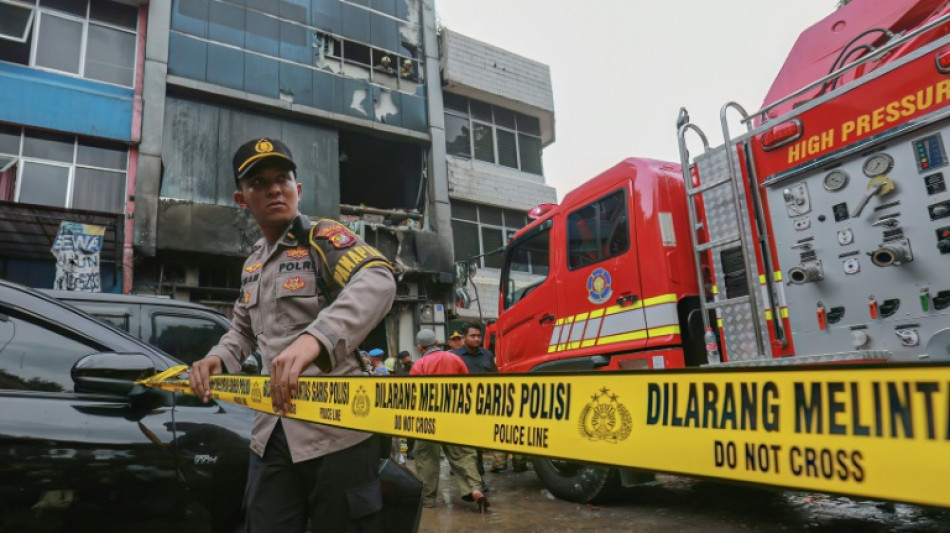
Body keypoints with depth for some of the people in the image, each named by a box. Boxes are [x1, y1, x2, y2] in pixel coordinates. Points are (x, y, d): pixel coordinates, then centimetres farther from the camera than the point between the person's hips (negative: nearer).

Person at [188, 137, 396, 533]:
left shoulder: (323, 237, -9)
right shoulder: (252, 265, 16)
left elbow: (377, 280, -29)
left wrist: (316, 337, -45)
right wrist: (217, 359, 4)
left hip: (334, 431, -7)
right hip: (271, 434, 7)